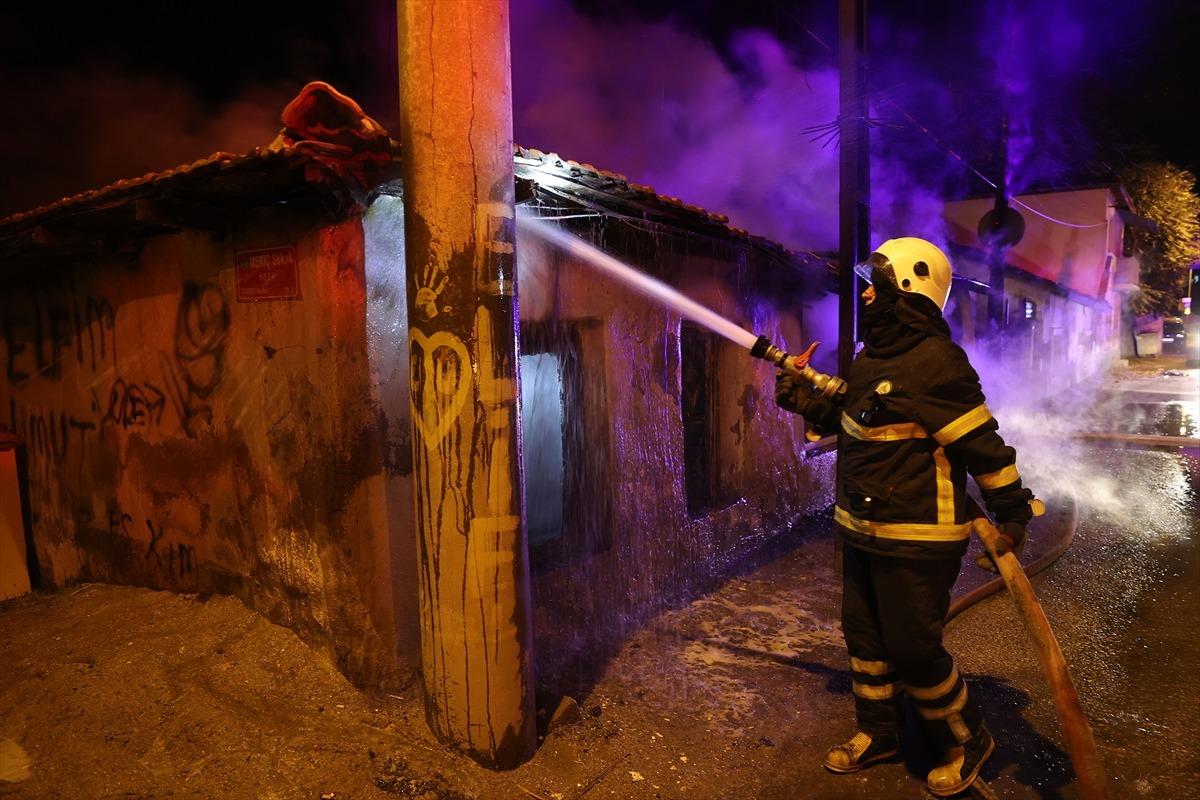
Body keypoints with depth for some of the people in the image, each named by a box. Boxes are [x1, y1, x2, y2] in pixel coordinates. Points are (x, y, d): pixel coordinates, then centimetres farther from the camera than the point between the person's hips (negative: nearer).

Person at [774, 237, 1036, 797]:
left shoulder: (934, 362, -20)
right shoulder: (872, 358, 9)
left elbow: (983, 444, -19)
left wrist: (1010, 514, -15)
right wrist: (806, 400, 6)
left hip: (917, 539, -9)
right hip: (862, 530, 9)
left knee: (912, 649, 1)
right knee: (864, 635, 18)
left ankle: (967, 741, 29)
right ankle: (877, 733, 38)